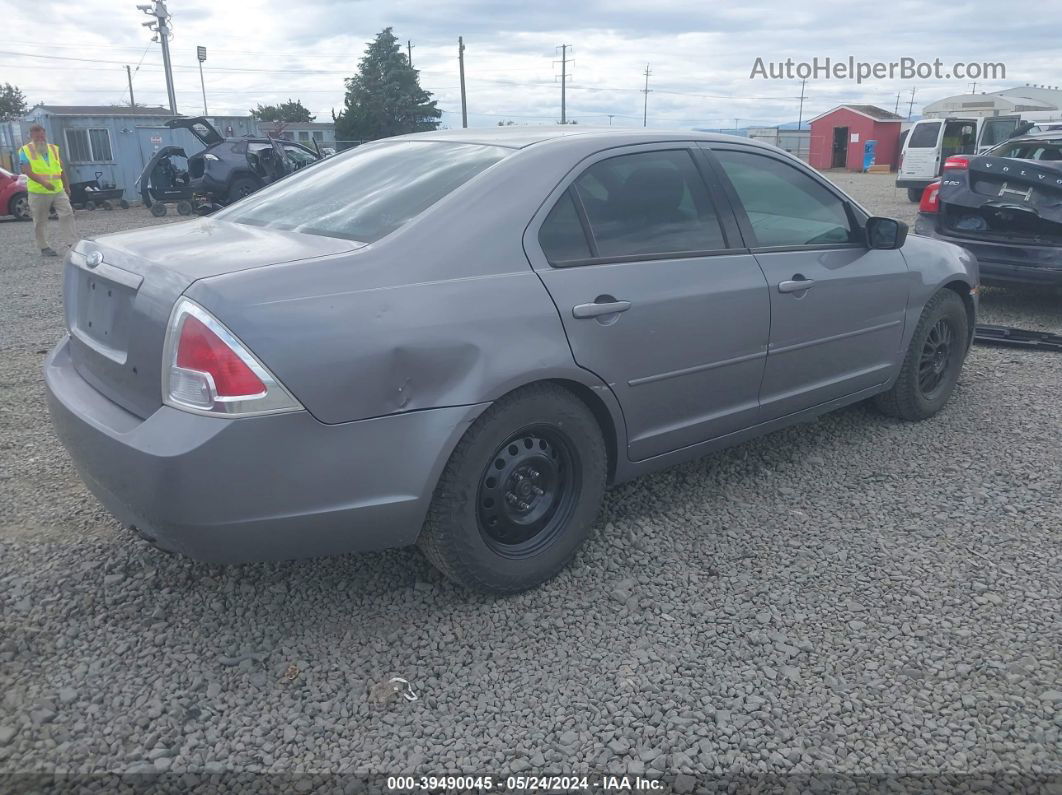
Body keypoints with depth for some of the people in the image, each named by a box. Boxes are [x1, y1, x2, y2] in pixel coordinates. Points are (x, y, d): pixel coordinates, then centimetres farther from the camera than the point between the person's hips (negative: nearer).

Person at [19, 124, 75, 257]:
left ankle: (71, 243, -3)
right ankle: (44, 247, 11)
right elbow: (27, 171, -14)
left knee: (67, 214, -6)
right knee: (40, 221, 3)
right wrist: (43, 182, -29)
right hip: (38, 192, -4)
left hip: (58, 190, 4)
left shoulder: (54, 149, 11)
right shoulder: (25, 151, -3)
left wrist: (67, 187, 17)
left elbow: (61, 170, 18)